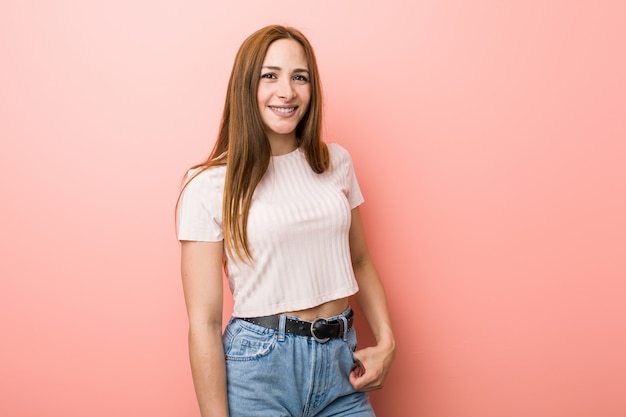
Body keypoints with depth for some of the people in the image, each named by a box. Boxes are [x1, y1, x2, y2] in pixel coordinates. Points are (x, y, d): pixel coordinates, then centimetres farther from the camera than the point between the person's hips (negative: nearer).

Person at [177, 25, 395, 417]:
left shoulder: (336, 162, 5)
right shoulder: (209, 186, -10)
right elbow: (204, 323, -10)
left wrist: (386, 341, 1)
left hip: (341, 360, 4)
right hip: (259, 368, -4)